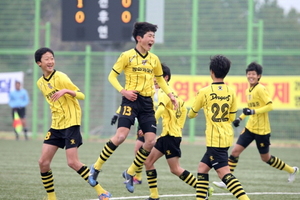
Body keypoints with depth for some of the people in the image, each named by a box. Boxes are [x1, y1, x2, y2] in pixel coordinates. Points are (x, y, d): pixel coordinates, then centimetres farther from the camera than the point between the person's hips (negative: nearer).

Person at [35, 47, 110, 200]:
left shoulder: (60, 77, -11)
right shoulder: (40, 83, 10)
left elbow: (81, 96, -14)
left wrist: (66, 91, -30)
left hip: (71, 123, -7)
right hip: (56, 125, 7)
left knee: (72, 162, -14)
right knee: (43, 162, -2)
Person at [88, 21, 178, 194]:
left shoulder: (154, 59, 11)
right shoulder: (127, 56, -4)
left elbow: (160, 79, 25)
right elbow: (112, 76, -1)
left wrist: (170, 95, 12)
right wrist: (123, 91, -16)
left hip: (147, 102, 5)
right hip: (131, 100, -5)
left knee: (151, 141, -4)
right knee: (121, 136, -21)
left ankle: (130, 173, 15)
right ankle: (96, 168, -5)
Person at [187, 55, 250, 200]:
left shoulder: (204, 92, -9)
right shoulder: (231, 92, 4)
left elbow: (192, 113, 8)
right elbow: (232, 117, 10)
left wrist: (190, 114, 31)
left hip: (214, 139, -7)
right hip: (227, 137, 7)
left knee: (224, 173, -11)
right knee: (202, 168, 17)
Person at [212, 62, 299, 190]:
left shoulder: (260, 89, -16)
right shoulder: (248, 90, 9)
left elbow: (270, 106, -22)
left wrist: (253, 111, -28)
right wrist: (240, 118, 14)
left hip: (262, 130, -7)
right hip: (250, 128, 7)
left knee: (266, 158, 7)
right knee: (235, 151, -5)